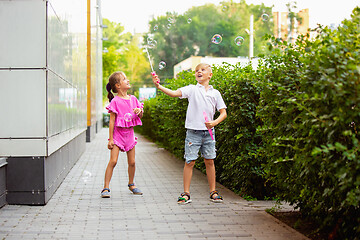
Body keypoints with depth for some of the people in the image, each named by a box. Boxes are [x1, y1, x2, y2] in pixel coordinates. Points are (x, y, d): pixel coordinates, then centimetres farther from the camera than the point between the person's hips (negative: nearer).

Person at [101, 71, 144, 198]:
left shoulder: (133, 99, 6)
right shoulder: (115, 101, -11)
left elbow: (141, 116, 16)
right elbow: (112, 121, -11)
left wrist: (139, 111, -9)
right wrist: (110, 139, -13)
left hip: (129, 134, 5)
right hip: (118, 134, -5)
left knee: (132, 162, 9)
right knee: (113, 161, -12)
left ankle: (131, 184, 29)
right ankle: (106, 188, -6)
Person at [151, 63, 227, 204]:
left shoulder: (215, 93, 8)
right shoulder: (192, 89, 0)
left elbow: (223, 113, 9)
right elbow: (174, 93, -13)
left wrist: (214, 122, -9)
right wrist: (159, 86, -27)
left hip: (208, 132, 2)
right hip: (193, 131, -2)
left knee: (209, 161, 8)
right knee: (189, 162, -2)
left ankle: (213, 192, 19)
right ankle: (186, 194, 6)